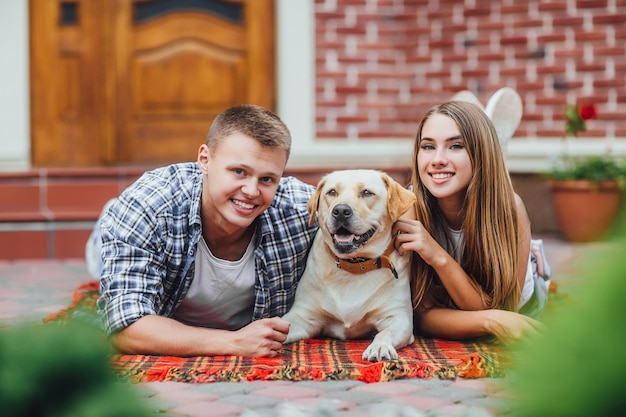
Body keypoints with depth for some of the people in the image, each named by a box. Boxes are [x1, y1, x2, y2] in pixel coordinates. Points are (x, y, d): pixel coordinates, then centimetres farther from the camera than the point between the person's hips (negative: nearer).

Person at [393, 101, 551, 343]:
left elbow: (490, 306, -29)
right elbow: (423, 315, -29)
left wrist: (439, 258, -43)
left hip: (518, 305, 1)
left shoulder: (508, 208, -33)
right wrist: (492, 321, -46)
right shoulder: (408, 210, -31)